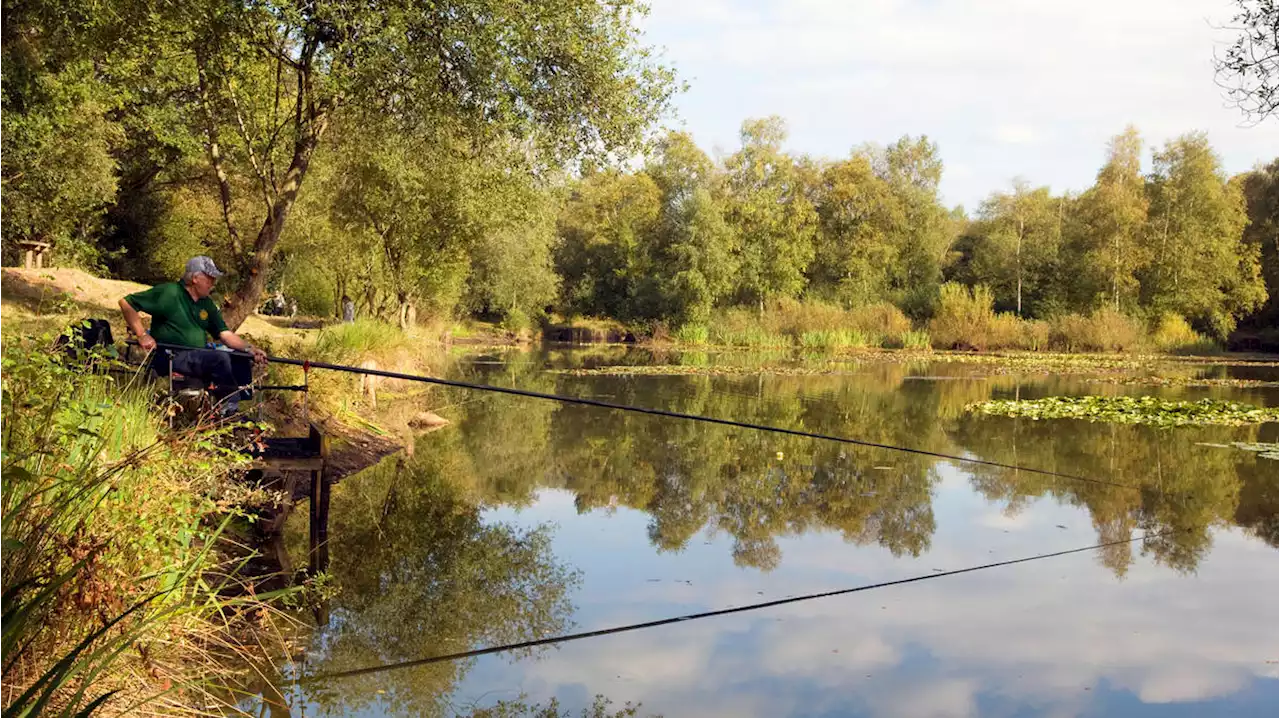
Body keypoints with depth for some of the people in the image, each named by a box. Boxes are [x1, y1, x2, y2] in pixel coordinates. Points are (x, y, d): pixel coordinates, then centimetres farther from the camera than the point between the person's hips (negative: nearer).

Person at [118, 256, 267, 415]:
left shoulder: (207, 304, 15)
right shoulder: (169, 293, -7)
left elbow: (225, 334, 11)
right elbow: (126, 303, -8)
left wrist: (249, 348, -6)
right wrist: (142, 335, -14)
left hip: (197, 357, 8)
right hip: (170, 358, -8)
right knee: (220, 358, -28)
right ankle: (230, 412, -20)